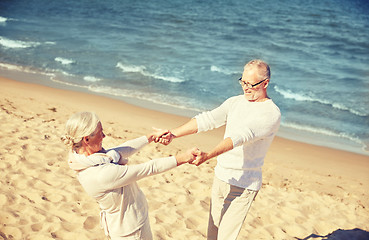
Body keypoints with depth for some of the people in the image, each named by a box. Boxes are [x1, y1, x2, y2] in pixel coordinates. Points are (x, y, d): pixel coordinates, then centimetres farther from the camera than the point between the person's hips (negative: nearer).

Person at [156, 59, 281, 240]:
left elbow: (241, 136, -30)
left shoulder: (272, 113, -15)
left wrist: (208, 155, -43)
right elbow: (207, 120, -2)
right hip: (220, 178, 7)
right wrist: (173, 134, -15)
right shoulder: (235, 102, 7)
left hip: (243, 185, -7)